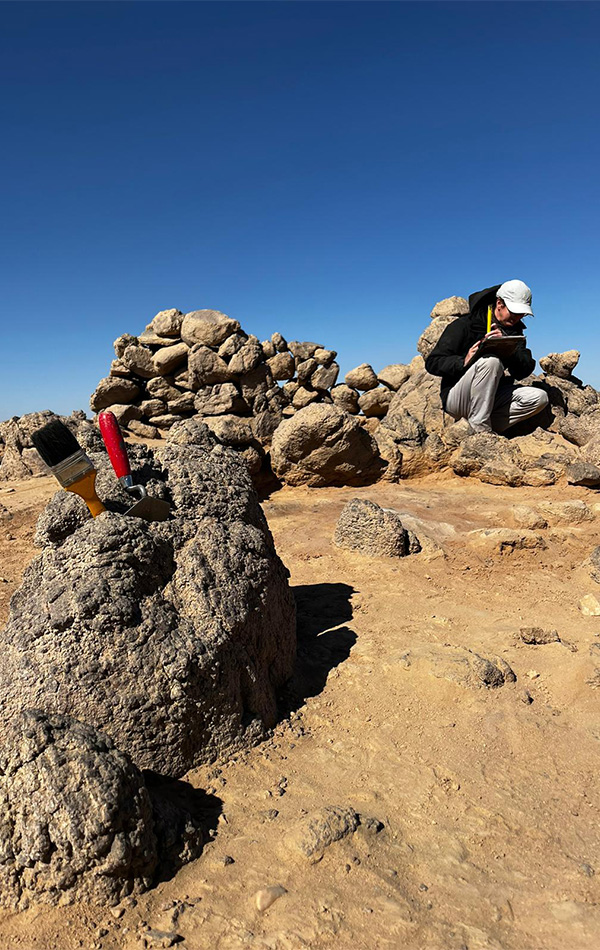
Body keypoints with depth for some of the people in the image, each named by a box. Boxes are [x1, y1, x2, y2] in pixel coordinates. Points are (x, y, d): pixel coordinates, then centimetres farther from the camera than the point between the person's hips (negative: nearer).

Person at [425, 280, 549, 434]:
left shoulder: (514, 330, 12)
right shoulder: (464, 325, -5)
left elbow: (523, 372, -1)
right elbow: (432, 363, -10)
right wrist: (464, 362, -27)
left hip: (491, 398, 6)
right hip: (456, 398, -5)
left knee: (539, 397, -14)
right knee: (491, 361, -31)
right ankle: (480, 428, -26)